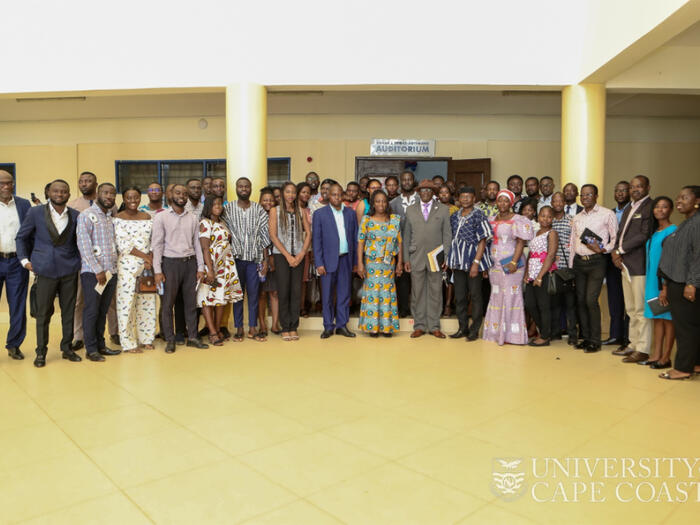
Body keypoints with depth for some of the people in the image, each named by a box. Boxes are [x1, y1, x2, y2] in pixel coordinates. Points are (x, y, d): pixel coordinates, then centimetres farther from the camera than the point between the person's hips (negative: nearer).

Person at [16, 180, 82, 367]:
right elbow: (21, 237, 8)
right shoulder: (35, 212, 0)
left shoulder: (75, 215, 5)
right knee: (43, 313, 3)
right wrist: (24, 259, 0)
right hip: (46, 269, -2)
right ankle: (41, 352, 14)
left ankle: (67, 348, 20)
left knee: (69, 311, 8)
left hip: (69, 269, 2)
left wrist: (78, 260, 7)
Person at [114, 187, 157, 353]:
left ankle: (146, 338, 20)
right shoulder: (118, 219, -2)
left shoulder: (147, 217, 12)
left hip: (147, 265, 4)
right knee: (127, 302, -1)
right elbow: (122, 244, -9)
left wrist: (151, 258, -8)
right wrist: (144, 256, -11)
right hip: (127, 265, -4)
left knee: (147, 301, 7)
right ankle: (128, 343, 8)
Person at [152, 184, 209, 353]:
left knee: (191, 302, 8)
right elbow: (157, 244, -4)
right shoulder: (161, 217, 0)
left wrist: (200, 267, 5)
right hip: (170, 263, -3)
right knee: (168, 303, 1)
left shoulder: (193, 219, 10)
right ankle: (170, 340, 11)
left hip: (190, 263, 3)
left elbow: (197, 243, 11)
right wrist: (157, 270, -10)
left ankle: (192, 337, 17)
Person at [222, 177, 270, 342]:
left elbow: (263, 236, 4)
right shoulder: (228, 208, 3)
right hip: (236, 258, -1)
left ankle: (252, 328, 15)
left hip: (254, 258, 1)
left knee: (253, 294, 5)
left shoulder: (259, 209, 5)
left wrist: (265, 260, 0)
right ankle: (239, 329, 15)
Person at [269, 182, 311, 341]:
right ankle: (285, 328, 6)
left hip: (298, 256, 2)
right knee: (283, 291, -2)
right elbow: (273, 235, -3)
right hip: (281, 255, -2)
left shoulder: (301, 211, 12)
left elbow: (308, 233, 7)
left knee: (297, 291, 1)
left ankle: (294, 327, 9)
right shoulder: (275, 211, 4)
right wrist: (288, 256, -8)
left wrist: (301, 254, -6)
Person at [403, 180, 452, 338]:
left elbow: (447, 234, 5)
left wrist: (446, 257, -3)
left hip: (436, 257, -1)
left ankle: (434, 326, 13)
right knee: (417, 292, 3)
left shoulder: (443, 209, 7)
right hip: (416, 257, 1)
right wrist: (406, 258, 3)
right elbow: (406, 236, 10)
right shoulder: (410, 210, 11)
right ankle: (419, 326, 13)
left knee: (435, 292, 3)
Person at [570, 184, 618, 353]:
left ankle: (595, 340, -1)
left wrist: (602, 249, -16)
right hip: (579, 262, 5)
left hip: (596, 262, -5)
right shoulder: (577, 218, 16)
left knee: (591, 300, -12)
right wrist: (571, 265, 14)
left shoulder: (607, 214, 0)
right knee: (580, 300, 6)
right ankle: (586, 337, 17)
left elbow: (615, 238, -1)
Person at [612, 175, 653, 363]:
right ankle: (634, 344, 24)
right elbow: (620, 233, 19)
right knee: (631, 309, 15)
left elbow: (645, 235, -18)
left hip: (639, 264, -9)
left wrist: (620, 250, -13)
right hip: (625, 264, 9)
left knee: (641, 309, -5)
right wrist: (615, 251, 1)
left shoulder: (650, 207, -9)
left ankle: (643, 349, 0)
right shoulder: (629, 208, 20)